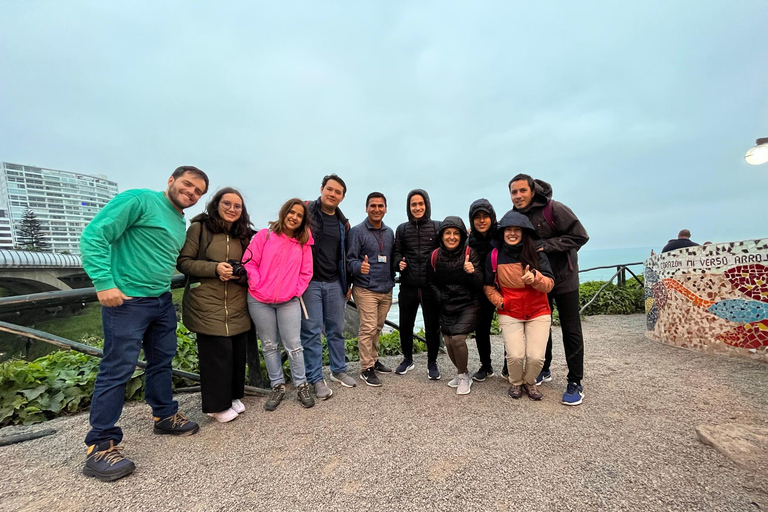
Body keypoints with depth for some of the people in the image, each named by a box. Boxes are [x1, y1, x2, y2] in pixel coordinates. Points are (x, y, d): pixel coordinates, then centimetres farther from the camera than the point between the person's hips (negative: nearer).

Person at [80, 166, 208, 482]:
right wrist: (104, 283, -20)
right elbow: (94, 236, -16)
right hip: (126, 301, -8)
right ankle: (100, 446, 13)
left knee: (162, 361, 17)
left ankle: (165, 416, 35)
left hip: (162, 301, 8)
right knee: (117, 370, -2)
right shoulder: (139, 200, -11)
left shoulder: (181, 223, 14)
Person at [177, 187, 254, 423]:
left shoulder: (244, 235, 14)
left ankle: (233, 397, 29)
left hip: (237, 305, 5)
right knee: (217, 352, -3)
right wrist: (215, 268, -18)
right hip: (208, 304, -5)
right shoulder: (198, 228, -2)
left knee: (237, 352, 9)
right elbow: (183, 262, -5)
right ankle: (217, 405, 16)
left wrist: (242, 273, -3)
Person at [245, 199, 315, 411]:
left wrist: (297, 291, -3)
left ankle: (301, 386, 18)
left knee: (294, 345, 2)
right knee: (269, 345, 10)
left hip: (289, 302, 0)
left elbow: (306, 272, 7)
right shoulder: (264, 235, 0)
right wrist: (256, 285, -10)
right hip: (259, 301, 0)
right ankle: (277, 386, 25)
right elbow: (250, 262, -2)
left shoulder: (303, 243, 5)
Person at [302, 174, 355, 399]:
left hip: (335, 284, 5)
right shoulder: (304, 211, -3)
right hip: (309, 282, -4)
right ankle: (316, 379, 14)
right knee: (312, 332, 2)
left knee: (336, 329, 12)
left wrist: (347, 284, 15)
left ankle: (339, 370, 28)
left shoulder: (343, 223, 11)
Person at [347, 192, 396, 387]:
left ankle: (374, 360, 31)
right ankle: (366, 368, 10)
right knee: (368, 328, -4)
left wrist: (392, 281, 7)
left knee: (377, 328, 15)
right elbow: (350, 259, -9)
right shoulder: (357, 231, -5)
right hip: (365, 290, -5)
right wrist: (359, 267, -29)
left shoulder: (390, 232, 12)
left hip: (386, 290, 5)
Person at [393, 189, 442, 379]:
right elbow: (396, 252, 9)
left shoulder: (437, 227, 4)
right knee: (405, 325, 12)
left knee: (432, 326, 8)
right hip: (408, 286, 2)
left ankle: (432, 363, 28)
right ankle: (407, 359, 35)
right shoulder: (402, 229, 9)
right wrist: (399, 262, -11)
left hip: (431, 286, -1)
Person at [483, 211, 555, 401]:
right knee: (515, 356, -13)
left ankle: (530, 382, 27)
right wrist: (499, 301, -9)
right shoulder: (494, 256, -5)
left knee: (536, 357, -9)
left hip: (538, 313, 0)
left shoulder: (537, 254, -7)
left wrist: (534, 278, -33)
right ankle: (515, 383, 23)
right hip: (509, 314, 0)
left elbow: (549, 284, -13)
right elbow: (488, 286, 6)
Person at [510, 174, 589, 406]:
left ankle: (575, 383, 13)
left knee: (571, 329, 1)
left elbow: (580, 236, -18)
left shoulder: (554, 209, -17)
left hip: (563, 278, -5)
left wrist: (548, 244, -27)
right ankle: (544, 370, 31)